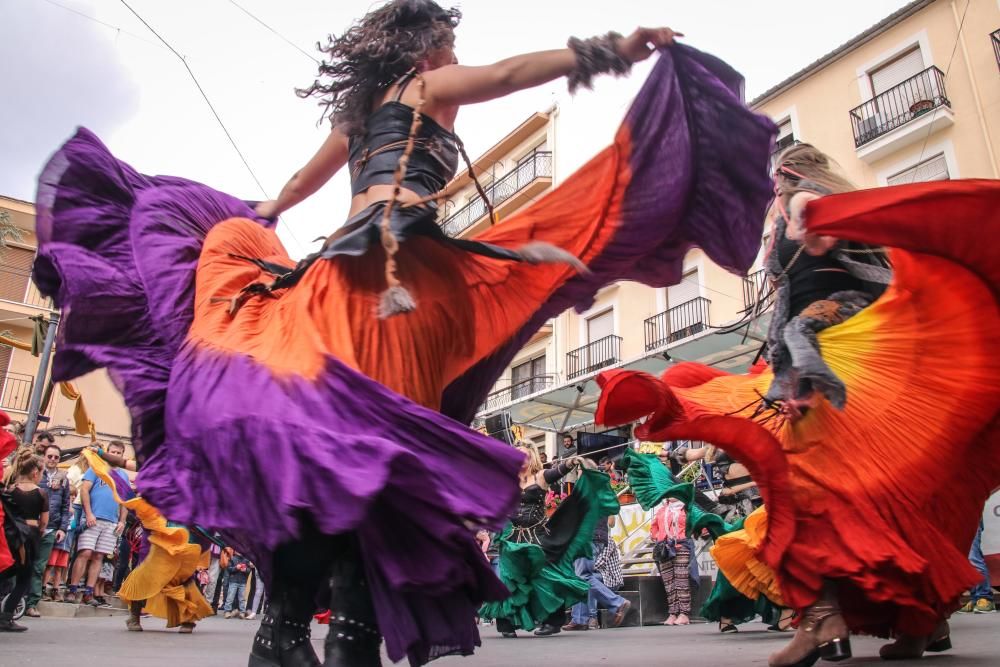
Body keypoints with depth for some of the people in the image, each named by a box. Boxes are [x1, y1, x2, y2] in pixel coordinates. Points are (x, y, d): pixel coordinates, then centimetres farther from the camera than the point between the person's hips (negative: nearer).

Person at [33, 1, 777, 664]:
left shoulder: (360, 108, 32)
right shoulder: (426, 86, 13)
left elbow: (303, 180, 44)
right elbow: (507, 73, -3)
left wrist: (265, 215, 62)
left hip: (346, 265, 7)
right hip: (399, 262, -7)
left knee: (338, 443, -1)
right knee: (371, 440, -18)